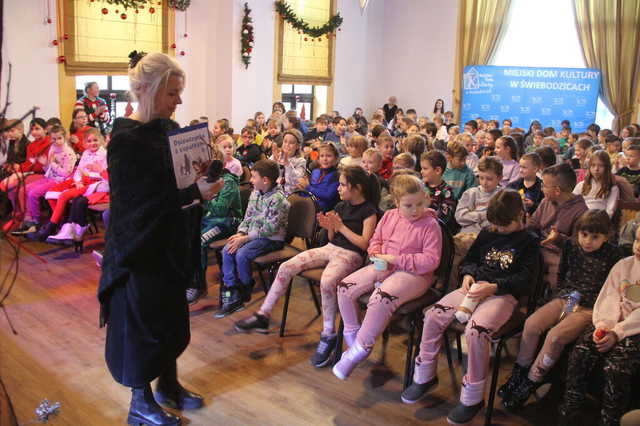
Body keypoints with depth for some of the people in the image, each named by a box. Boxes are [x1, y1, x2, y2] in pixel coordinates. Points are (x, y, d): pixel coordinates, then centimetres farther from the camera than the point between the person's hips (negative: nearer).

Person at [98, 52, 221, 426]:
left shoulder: (169, 129, 4)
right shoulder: (126, 140, -19)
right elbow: (138, 200, -24)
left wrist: (204, 180, -7)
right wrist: (194, 192, -28)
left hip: (172, 243, 8)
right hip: (140, 248, -8)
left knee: (172, 314, 19)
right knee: (142, 320, 6)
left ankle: (169, 384, 38)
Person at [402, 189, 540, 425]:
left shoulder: (528, 241, 2)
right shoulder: (487, 233, 17)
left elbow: (525, 279, -6)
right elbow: (470, 259, 23)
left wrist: (493, 287, -18)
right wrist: (468, 275, -1)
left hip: (504, 294, -5)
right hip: (475, 287, 6)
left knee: (476, 331, -33)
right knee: (433, 315, -17)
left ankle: (472, 397, -15)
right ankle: (425, 376, 1)